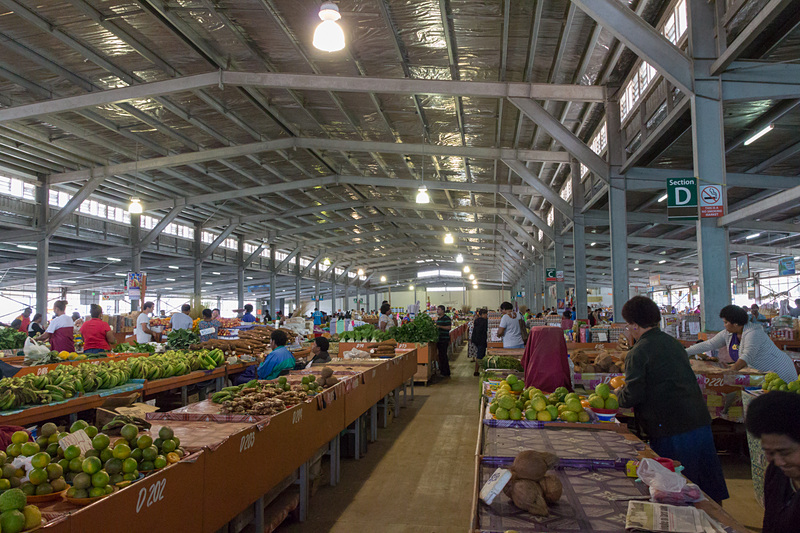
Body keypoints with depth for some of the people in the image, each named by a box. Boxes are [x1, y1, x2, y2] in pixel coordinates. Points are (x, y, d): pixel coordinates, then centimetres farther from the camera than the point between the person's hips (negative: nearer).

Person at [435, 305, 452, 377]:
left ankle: (446, 372, -2)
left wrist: (440, 326, -21)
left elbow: (449, 327, -18)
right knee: (440, 355, 11)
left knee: (443, 355, -7)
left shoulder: (446, 318, -10)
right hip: (439, 338, 9)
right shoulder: (438, 319, 18)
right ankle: (441, 370, 19)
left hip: (444, 339, -9)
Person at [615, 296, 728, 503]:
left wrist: (618, 393, 8)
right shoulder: (673, 343, 12)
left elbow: (632, 396, -14)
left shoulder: (638, 354, -11)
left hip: (671, 430, -7)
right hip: (700, 422, 8)